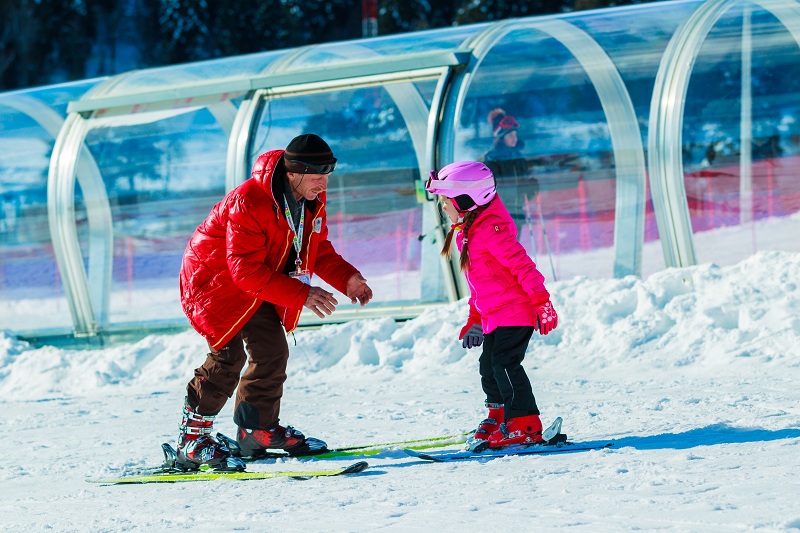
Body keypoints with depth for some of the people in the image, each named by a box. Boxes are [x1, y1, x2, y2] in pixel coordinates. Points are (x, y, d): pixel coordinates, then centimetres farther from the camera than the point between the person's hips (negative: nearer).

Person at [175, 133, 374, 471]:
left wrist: (347, 278, -12)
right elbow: (247, 271, -33)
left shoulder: (312, 199, -7)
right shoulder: (249, 203, -33)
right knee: (228, 356, -18)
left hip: (258, 285, 8)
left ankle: (258, 430, 25)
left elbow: (318, 248, 6)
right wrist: (301, 294, -35)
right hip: (217, 280, -8)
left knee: (272, 352, 7)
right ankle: (192, 439, -12)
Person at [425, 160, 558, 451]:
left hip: (515, 311, -10)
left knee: (504, 364, -14)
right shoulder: (466, 231, 14)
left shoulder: (490, 228, -19)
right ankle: (499, 417, 29)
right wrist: (475, 318, 26)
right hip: (494, 315, 10)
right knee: (489, 365, 15)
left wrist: (541, 301, -25)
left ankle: (524, 425, -12)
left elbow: (521, 263, -23)